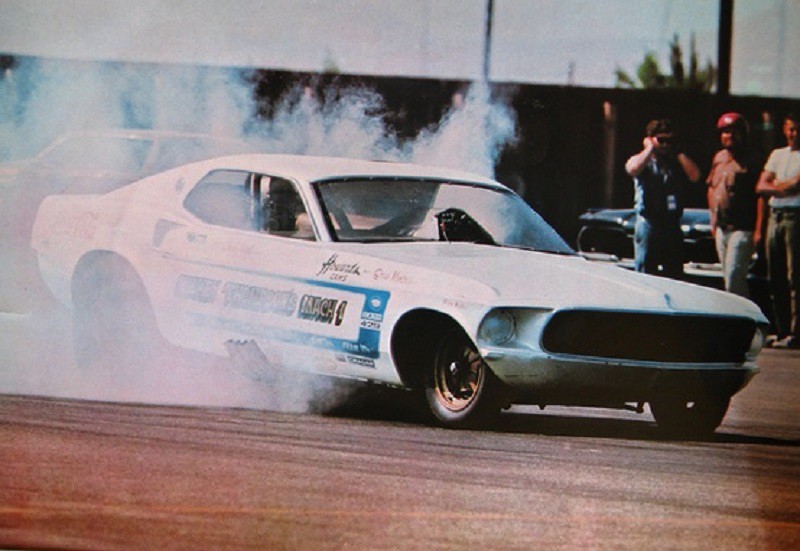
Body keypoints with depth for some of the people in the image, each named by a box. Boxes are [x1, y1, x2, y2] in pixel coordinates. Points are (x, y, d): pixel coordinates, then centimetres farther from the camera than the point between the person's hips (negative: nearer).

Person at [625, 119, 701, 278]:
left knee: (675, 275, 5)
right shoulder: (642, 161, 5)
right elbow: (633, 169, -19)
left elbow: (694, 175, -4)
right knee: (644, 272, -3)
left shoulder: (678, 163, 15)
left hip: (672, 224, 3)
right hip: (648, 223, -3)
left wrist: (678, 153, 3)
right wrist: (649, 149, -7)